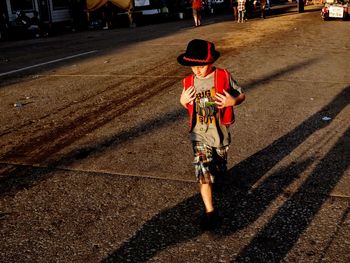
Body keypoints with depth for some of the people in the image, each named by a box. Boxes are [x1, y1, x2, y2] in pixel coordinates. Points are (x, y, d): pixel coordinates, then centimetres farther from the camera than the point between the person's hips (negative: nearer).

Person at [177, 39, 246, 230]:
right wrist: (183, 100, -11)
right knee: (203, 173, -11)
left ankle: (216, 181, 53)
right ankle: (210, 211, -2)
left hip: (221, 135, 0)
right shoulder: (189, 82, -2)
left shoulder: (224, 77, -11)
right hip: (199, 136, 1)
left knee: (218, 172, 18)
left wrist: (233, 101, -23)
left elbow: (241, 95, -2)